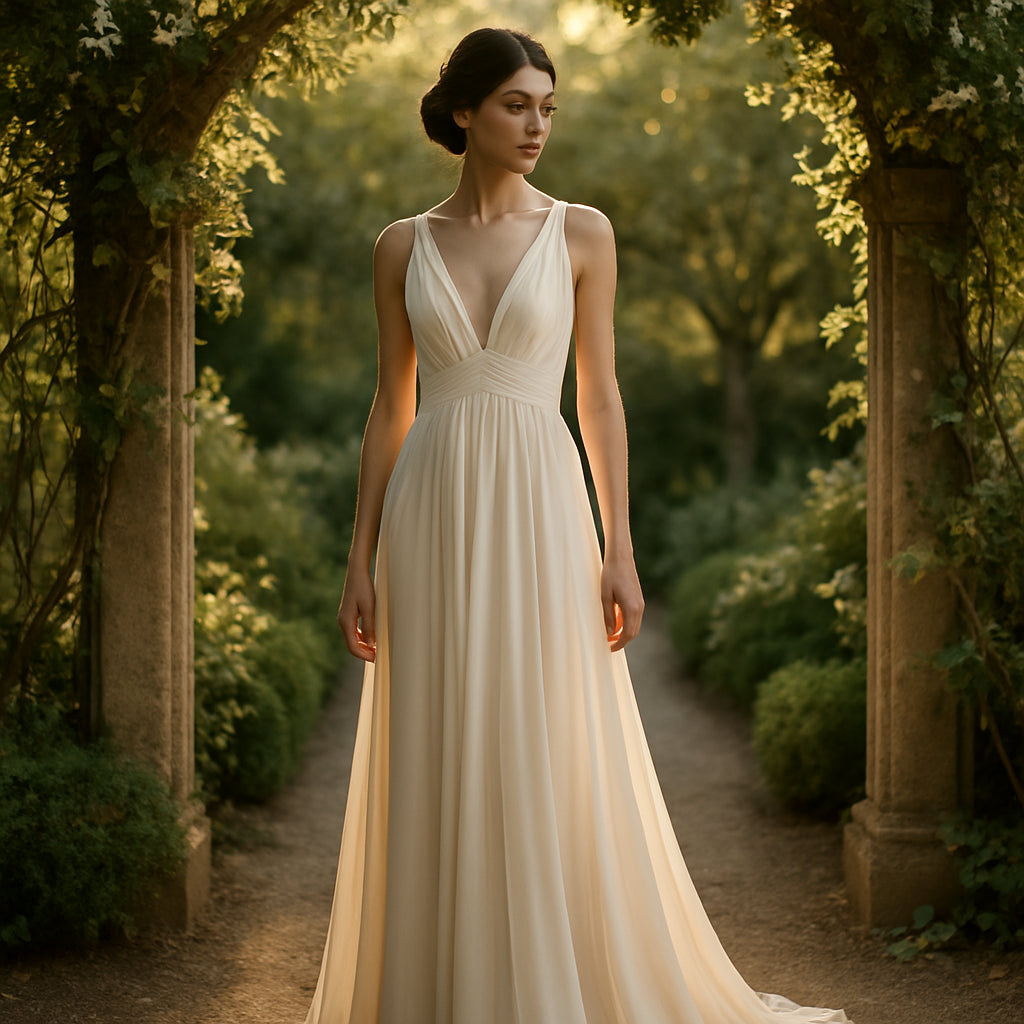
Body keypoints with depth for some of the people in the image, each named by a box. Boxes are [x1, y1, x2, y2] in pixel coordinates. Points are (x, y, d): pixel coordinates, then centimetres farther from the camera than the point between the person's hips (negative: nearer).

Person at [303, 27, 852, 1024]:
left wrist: (619, 550, -3)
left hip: (539, 511, -1)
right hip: (434, 520, 1)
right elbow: (390, 407, 8)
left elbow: (599, 395, 3)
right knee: (438, 767, 4)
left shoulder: (581, 233, 3)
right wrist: (360, 561, 3)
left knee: (553, 763, 0)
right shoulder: (403, 246, 6)